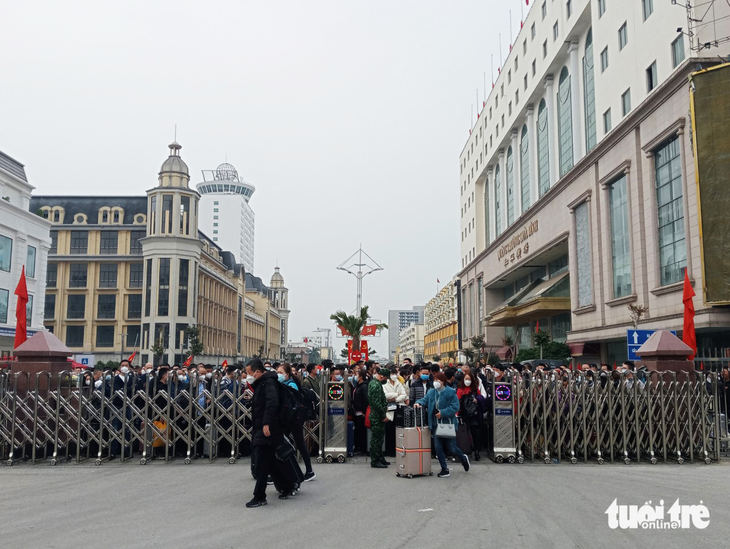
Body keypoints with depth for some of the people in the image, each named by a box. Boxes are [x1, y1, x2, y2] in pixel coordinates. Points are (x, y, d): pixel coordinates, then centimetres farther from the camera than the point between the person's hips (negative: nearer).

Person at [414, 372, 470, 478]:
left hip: (448, 424, -5)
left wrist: (443, 412, -22)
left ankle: (464, 459, 35)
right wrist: (419, 403, -17)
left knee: (451, 448, 3)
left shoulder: (450, 393, -10)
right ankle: (445, 470, 16)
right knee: (438, 448, 2)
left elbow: (455, 407, -14)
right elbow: (425, 400, 5)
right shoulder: (431, 393, 8)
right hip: (436, 425, 5)